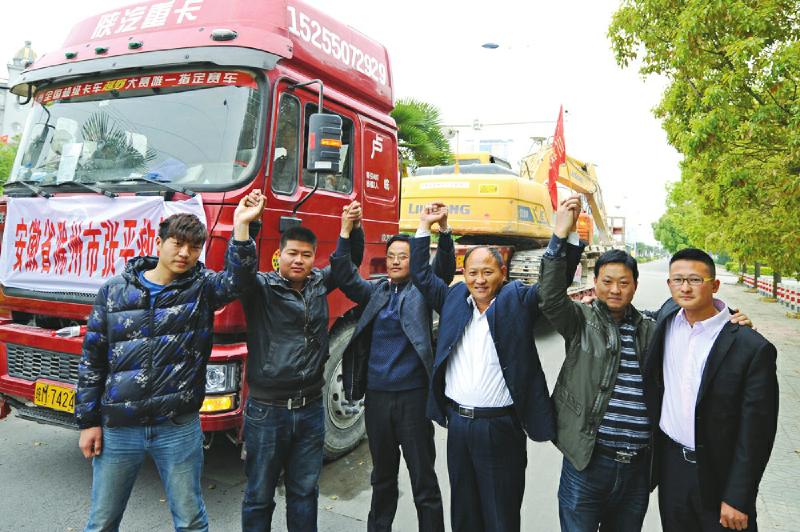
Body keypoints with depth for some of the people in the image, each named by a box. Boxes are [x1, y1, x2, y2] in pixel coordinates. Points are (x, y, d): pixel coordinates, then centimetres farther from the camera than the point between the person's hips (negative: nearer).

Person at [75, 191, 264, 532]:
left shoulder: (203, 288, -1)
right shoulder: (114, 290, 1)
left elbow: (236, 278, -22)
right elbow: (92, 359, 5)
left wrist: (241, 225, -31)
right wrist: (88, 421, 3)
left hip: (179, 429, -1)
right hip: (117, 428, 1)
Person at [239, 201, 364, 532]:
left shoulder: (318, 284, 6)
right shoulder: (261, 288, -7)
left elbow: (350, 262, 13)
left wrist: (352, 227, -2)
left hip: (311, 410, 4)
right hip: (267, 411, -4)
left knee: (305, 492, 18)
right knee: (259, 495, 12)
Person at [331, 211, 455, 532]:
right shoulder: (374, 292, 9)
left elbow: (444, 268, -14)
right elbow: (343, 276, -2)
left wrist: (443, 228, -29)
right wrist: (346, 232, -12)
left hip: (413, 395, -3)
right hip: (376, 395, 4)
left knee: (424, 478, 4)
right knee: (382, 475, 21)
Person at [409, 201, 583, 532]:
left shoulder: (517, 300, -4)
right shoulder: (454, 298, 5)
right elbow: (421, 274, 12)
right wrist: (425, 226, 7)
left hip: (500, 427, -4)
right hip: (457, 422, 4)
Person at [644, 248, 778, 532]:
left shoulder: (753, 348, -17)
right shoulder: (667, 317, -3)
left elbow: (757, 431, -14)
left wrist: (738, 498, -13)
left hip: (719, 474, -4)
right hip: (670, 463, 4)